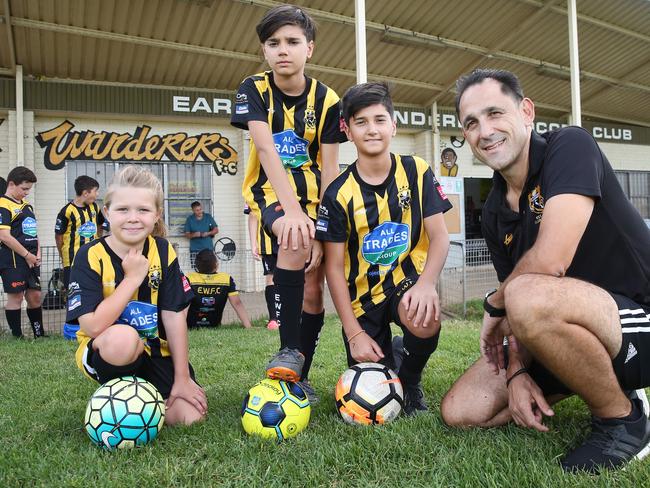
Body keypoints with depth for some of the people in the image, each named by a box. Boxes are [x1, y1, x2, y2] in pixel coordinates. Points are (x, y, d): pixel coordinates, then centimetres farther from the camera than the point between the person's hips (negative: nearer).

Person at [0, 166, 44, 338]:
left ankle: (39, 335, 20)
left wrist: (37, 253, 7)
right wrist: (27, 255, -14)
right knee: (16, 297, 0)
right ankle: (17, 337, 10)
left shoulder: (27, 205, 16)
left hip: (31, 259, 8)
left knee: (35, 296, 11)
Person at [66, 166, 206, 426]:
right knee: (122, 337, -39)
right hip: (104, 351, -3)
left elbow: (174, 315, -6)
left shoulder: (163, 252, -5)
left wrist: (182, 377, -7)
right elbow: (93, 326, -25)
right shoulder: (91, 256, -15)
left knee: (190, 415, -14)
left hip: (154, 350, 3)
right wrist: (132, 278, -22)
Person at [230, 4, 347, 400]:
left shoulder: (326, 100, -7)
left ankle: (302, 374, 17)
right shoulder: (254, 90, -9)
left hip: (313, 196, 2)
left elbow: (329, 169, -10)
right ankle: (290, 349, -23)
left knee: (313, 289, -3)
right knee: (296, 240, -35)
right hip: (270, 190, -2)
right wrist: (292, 211, -36)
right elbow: (265, 150, -24)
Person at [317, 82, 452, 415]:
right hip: (363, 294, 0)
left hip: (408, 278, 0)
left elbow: (439, 236, -10)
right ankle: (385, 358, 33)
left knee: (425, 320, -35)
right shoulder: (338, 193, -9)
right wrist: (354, 333, -14)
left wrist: (426, 282, -31)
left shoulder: (417, 172, -5)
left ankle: (410, 379, -1)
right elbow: (334, 266, -9)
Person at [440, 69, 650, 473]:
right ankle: (600, 387, 15)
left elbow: (550, 261, -31)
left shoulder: (570, 146, -17)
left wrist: (493, 305, -12)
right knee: (461, 411, 1)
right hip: (570, 333, 8)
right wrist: (516, 372, -10)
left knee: (528, 296, -37)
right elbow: (516, 304, 7)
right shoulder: (495, 212, 5)